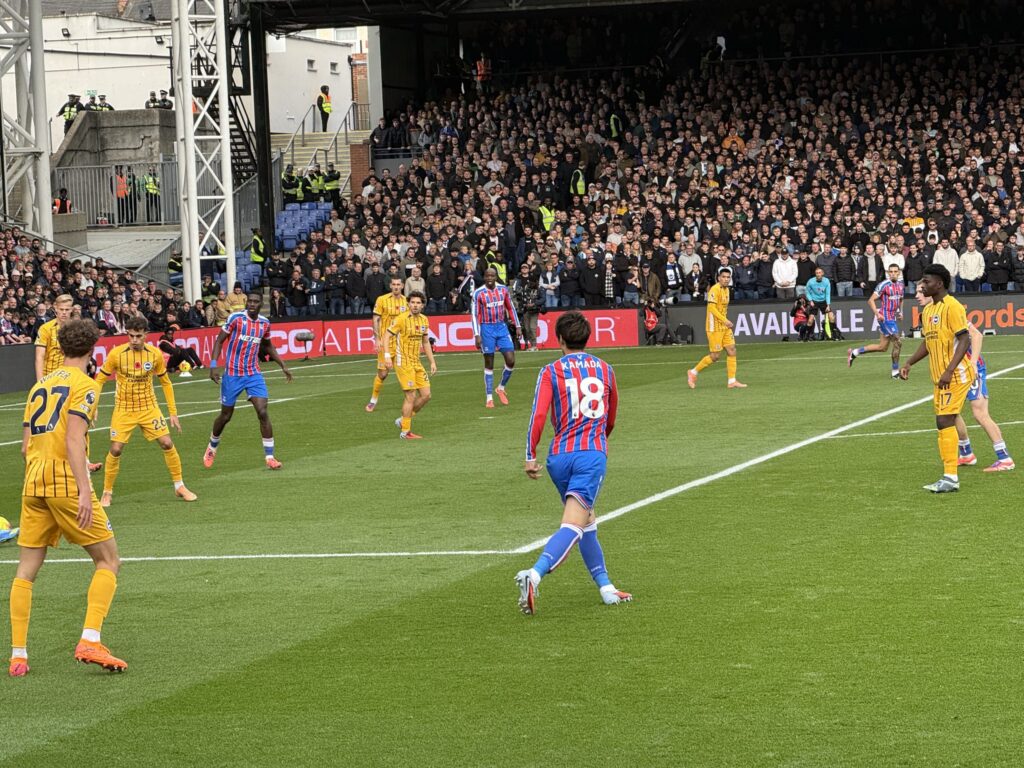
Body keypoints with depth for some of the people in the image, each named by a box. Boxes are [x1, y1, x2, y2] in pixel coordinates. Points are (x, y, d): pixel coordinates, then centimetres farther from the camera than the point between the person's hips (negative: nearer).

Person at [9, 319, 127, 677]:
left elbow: (26, 446, 17)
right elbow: (73, 439, -17)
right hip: (67, 482, -7)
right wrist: (84, 491, -21)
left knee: (26, 570, 9)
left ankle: (18, 655, 6)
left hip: (33, 484, 7)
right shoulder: (84, 385, -4)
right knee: (108, 560, 3)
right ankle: (90, 641, -12)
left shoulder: (40, 386, 17)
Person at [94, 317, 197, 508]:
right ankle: (107, 493, 9)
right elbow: (100, 379, -2)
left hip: (149, 408, 2)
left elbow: (166, 383, 6)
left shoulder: (155, 354, -7)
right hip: (124, 410, -1)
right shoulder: (116, 354, -13)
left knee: (167, 444, -5)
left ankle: (179, 487, 12)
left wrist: (173, 413, 5)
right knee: (115, 450, -9)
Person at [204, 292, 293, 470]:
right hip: (232, 374, -2)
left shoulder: (265, 323, 2)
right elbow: (219, 341, -6)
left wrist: (282, 365, 19)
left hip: (254, 374, 3)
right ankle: (212, 448, 35)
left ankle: (269, 456, -7)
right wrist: (213, 365, -16)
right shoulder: (235, 318, -11)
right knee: (225, 416, 8)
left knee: (263, 413, -13)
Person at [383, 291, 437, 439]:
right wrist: (387, 355, -26)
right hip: (403, 362, -7)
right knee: (411, 396, -9)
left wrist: (432, 362, 16)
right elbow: (387, 336, -14)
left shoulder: (424, 320, 9)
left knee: (426, 395, 4)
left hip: (416, 363, 7)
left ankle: (403, 420, 20)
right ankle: (405, 431, 1)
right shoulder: (401, 319, -12)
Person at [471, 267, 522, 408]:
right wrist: (477, 335, -12)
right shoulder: (478, 293, -7)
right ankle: (489, 398, 6)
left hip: (502, 327, 3)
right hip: (487, 329, -3)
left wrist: (517, 326, 8)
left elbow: (511, 308, 12)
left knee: (511, 360, -5)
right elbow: (475, 315, -7)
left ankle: (501, 387, 18)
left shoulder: (503, 290, 3)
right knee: (489, 364, 1)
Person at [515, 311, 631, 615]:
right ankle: (534, 575, -36)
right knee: (573, 526, -13)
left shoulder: (550, 372, 3)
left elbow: (538, 415, -10)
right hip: (593, 454, -2)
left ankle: (605, 587, 25)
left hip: (559, 456, 2)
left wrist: (530, 456, -6)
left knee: (586, 521, 21)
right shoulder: (605, 370, 12)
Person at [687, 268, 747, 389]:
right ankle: (693, 372, 11)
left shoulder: (726, 289, 13)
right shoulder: (715, 289, -16)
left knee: (732, 351, 3)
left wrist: (725, 321, 18)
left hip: (725, 327, 9)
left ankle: (732, 381, 6)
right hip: (715, 327, -9)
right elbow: (711, 307, -24)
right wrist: (724, 320, -28)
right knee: (714, 356, -5)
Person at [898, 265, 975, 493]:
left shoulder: (952, 307, -14)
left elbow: (964, 340, -19)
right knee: (945, 423, 9)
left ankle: (950, 477, -11)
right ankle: (949, 476, 13)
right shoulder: (928, 310, 14)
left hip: (955, 376, -9)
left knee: (944, 422, -13)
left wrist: (949, 371, -26)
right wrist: (909, 364, 13)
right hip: (940, 377, 9)